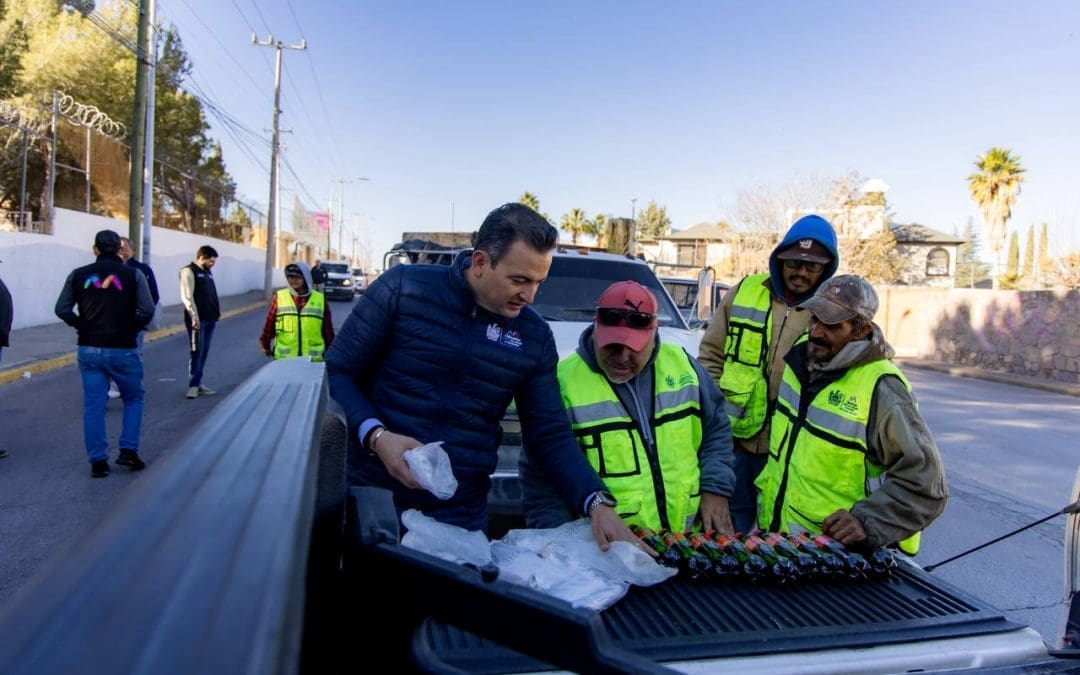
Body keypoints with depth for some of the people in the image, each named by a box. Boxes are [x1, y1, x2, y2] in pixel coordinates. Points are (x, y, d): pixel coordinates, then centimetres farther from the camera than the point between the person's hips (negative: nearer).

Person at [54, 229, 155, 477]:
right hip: (123, 350, -2)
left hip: (89, 350, 2)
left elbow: (62, 309, 1)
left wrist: (83, 327, 11)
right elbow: (147, 310, -13)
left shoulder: (78, 275, 2)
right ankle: (128, 450, 7)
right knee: (133, 399, 16)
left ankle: (98, 461, 9)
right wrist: (133, 330, 1)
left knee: (93, 405, 8)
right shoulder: (133, 274, -6)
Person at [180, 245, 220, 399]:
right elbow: (187, 297, -15)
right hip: (197, 319, -8)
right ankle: (193, 385, -4)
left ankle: (198, 383, 16)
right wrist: (194, 317, -20)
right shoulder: (189, 271, -7)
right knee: (196, 351, -7)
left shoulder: (207, 272, 20)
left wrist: (216, 312, 15)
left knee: (204, 352, 10)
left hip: (209, 318, 8)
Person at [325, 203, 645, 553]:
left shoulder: (535, 336, 0)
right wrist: (376, 435, -21)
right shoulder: (402, 288, -9)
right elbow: (336, 372, -4)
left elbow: (550, 434, 2)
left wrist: (596, 503, -12)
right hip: (368, 497, -1)